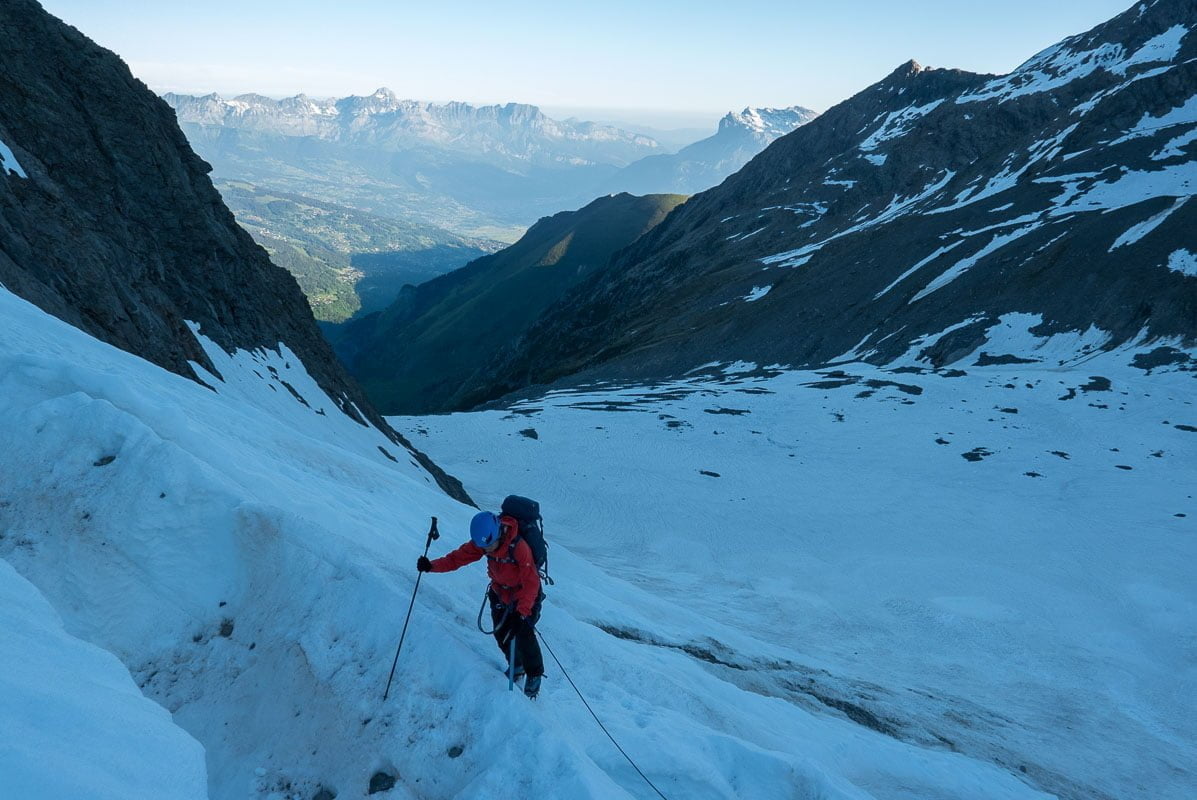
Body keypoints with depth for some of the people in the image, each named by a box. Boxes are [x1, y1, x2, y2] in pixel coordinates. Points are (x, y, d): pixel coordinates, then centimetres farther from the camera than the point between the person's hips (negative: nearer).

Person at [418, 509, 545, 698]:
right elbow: (457, 558, -17)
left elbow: (531, 583, -33)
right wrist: (432, 565, -34)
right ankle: (516, 666, 36)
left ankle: (535, 674, 16)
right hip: (500, 592, 5)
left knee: (523, 634, -10)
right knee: (501, 633, 7)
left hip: (526, 595, -5)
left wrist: (522, 612, -40)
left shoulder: (519, 547, -37)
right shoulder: (480, 544, -19)